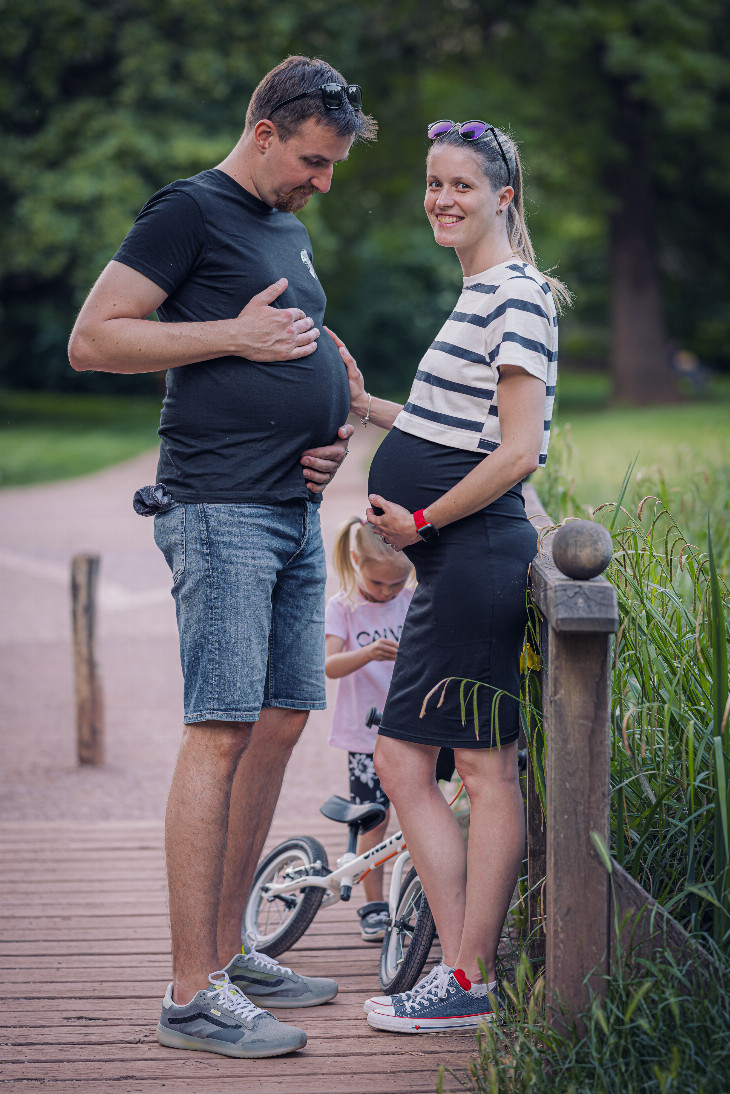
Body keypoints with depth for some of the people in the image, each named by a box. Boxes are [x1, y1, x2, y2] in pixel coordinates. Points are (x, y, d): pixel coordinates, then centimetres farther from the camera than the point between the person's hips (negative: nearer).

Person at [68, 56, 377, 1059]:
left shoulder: (292, 233, 22)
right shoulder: (190, 211, -5)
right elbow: (92, 340, -10)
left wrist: (333, 431, 13)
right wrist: (238, 336, -13)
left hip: (294, 514, 9)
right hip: (220, 511, -9)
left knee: (281, 724, 9)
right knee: (220, 733, -12)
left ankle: (230, 951, 19)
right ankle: (192, 995, -10)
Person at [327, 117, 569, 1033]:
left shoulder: (517, 297, -12)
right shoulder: (481, 294, 19)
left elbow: (518, 450, -18)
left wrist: (421, 520, -13)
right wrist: (363, 405, 20)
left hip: (476, 560, -11)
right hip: (454, 567, 11)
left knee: (486, 771, -4)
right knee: (399, 762, 10)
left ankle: (468, 984, 2)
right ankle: (467, 968, 14)